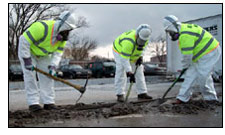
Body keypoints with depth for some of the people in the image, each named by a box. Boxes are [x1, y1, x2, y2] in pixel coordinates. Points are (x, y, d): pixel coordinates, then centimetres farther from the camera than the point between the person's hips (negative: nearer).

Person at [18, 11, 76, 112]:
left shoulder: (63, 36, -13)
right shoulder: (42, 27, -37)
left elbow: (58, 52, -8)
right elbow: (24, 40, -33)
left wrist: (53, 66, -24)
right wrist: (27, 60, -31)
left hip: (44, 55, 6)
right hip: (27, 51, -6)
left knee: (47, 76, -1)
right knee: (30, 76, -12)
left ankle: (48, 102, 3)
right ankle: (33, 103, -9)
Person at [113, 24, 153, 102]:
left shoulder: (144, 37, -20)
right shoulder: (129, 42, -43)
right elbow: (124, 59, -42)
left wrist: (140, 57, -11)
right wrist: (130, 73, -44)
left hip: (133, 53, 7)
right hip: (119, 51, -7)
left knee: (139, 70, 1)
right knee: (121, 72, -19)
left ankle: (142, 93, 6)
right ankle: (120, 95, -11)